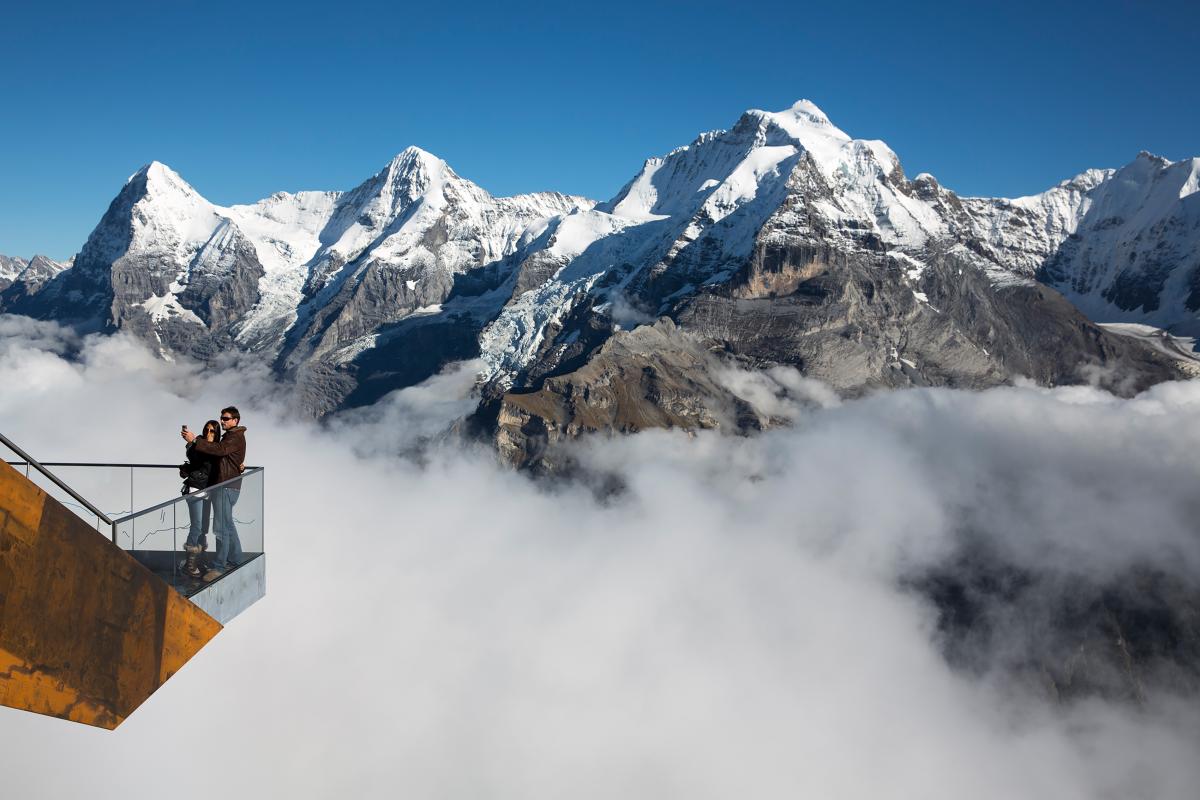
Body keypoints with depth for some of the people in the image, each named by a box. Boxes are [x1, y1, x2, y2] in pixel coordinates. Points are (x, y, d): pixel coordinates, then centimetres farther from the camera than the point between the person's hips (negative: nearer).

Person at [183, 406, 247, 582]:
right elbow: (219, 452, 20)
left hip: (227, 487, -11)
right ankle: (235, 560, 26)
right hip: (223, 485, 11)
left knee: (222, 528, -10)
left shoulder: (236, 437, -12)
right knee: (228, 525, 17)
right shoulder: (229, 436, 22)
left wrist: (194, 440, -31)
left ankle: (218, 567, -8)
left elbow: (219, 449, -28)